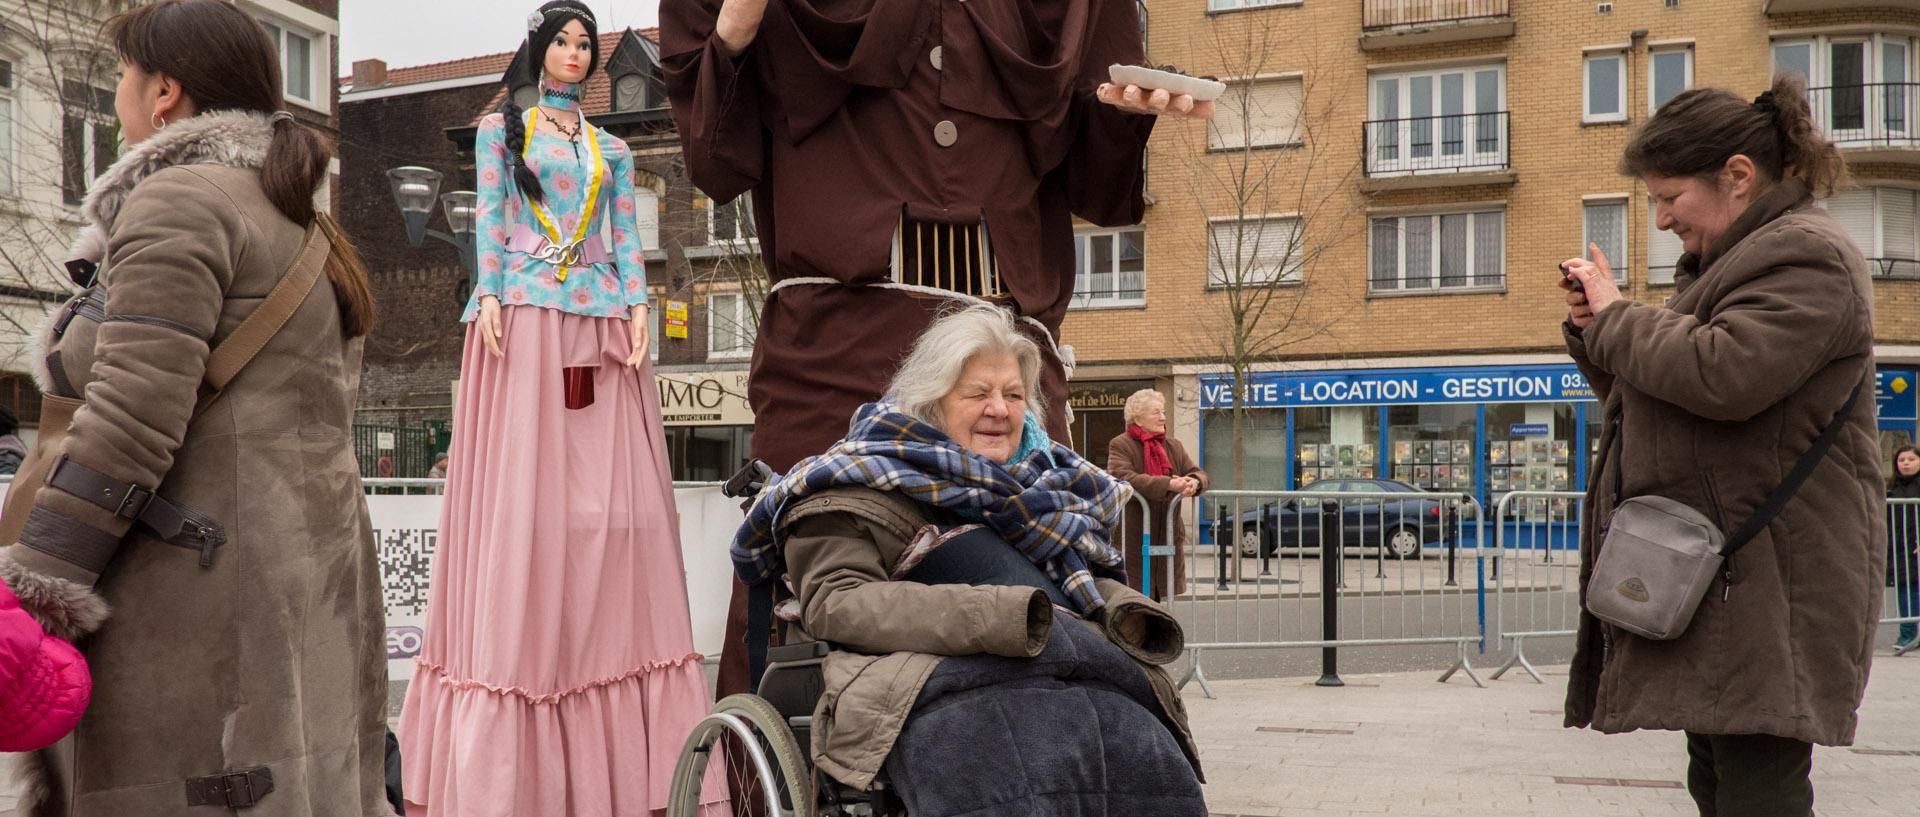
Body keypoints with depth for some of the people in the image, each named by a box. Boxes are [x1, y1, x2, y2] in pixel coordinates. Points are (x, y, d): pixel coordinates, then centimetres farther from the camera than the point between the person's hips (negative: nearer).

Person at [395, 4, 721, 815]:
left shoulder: (611, 150, 22)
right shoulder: (502, 129, 14)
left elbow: (626, 239, 14)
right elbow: (489, 219, 4)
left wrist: (637, 308, -1)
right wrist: (489, 298, -10)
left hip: (601, 325, 3)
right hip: (525, 318, -3)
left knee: (613, 496, -4)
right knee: (520, 496, -9)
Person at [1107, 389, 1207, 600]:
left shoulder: (1174, 446, 17)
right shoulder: (1120, 445, -4)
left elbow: (1197, 473, 11)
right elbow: (1123, 479, -21)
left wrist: (1194, 482, -17)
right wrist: (1169, 484, -27)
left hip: (1167, 535, 6)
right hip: (1133, 540, -6)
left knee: (1156, 598, 10)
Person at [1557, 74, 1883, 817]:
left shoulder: (1805, 255, -10)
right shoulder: (1723, 264, 22)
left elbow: (1721, 374, -26)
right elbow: (1650, 393, 25)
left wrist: (1616, 316, -11)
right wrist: (1594, 330, 7)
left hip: (1766, 587, -10)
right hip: (1715, 584, 10)